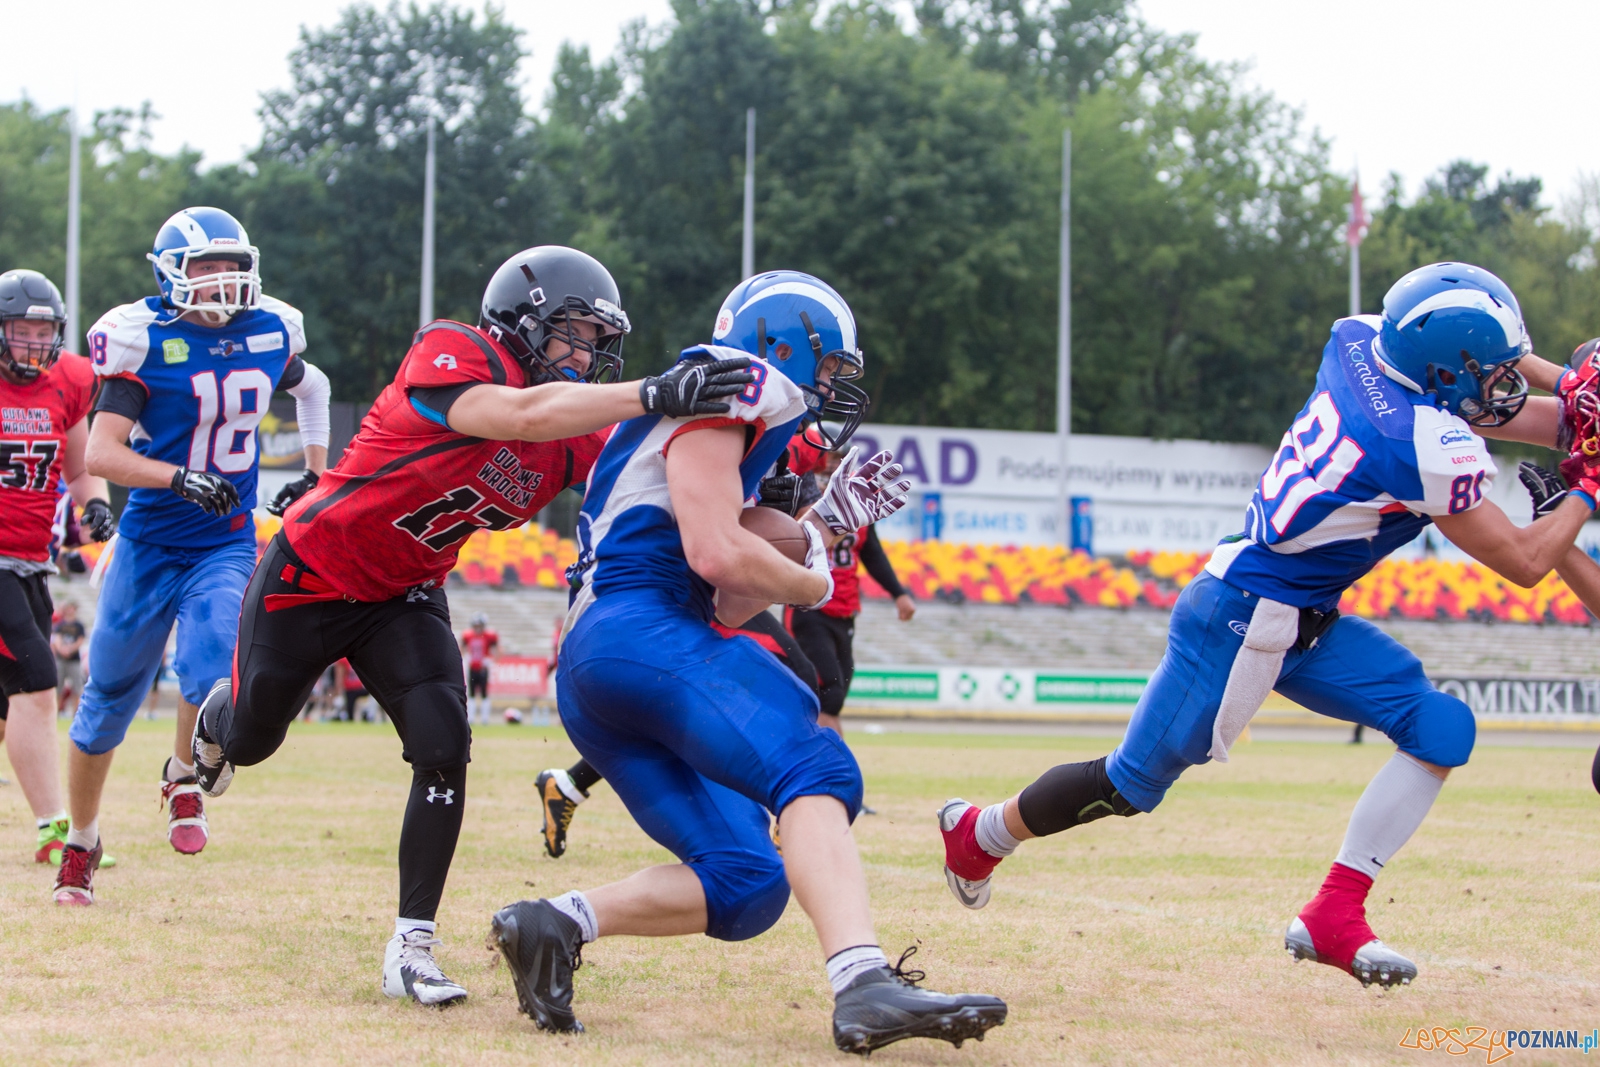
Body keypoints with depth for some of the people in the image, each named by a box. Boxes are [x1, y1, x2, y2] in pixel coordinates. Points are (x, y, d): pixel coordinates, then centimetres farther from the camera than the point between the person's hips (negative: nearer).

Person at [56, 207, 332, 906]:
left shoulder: (269, 336, 1)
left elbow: (311, 387, 25)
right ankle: (81, 844, 30)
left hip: (226, 547, 2)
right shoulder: (146, 341, -13)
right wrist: (179, 477, -33)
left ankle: (184, 778, 7)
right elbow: (100, 454, -20)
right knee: (108, 699, 9)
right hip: (149, 545, -2)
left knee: (212, 674, -25)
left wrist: (318, 477, 17)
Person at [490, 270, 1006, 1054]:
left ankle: (558, 925, -7)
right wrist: (814, 582, 5)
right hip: (640, 632, -10)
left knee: (743, 884, 3)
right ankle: (863, 984, -48)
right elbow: (717, 554, -13)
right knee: (814, 771, -28)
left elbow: (727, 599, 28)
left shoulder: (721, 422, 32)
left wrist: (827, 519, 23)